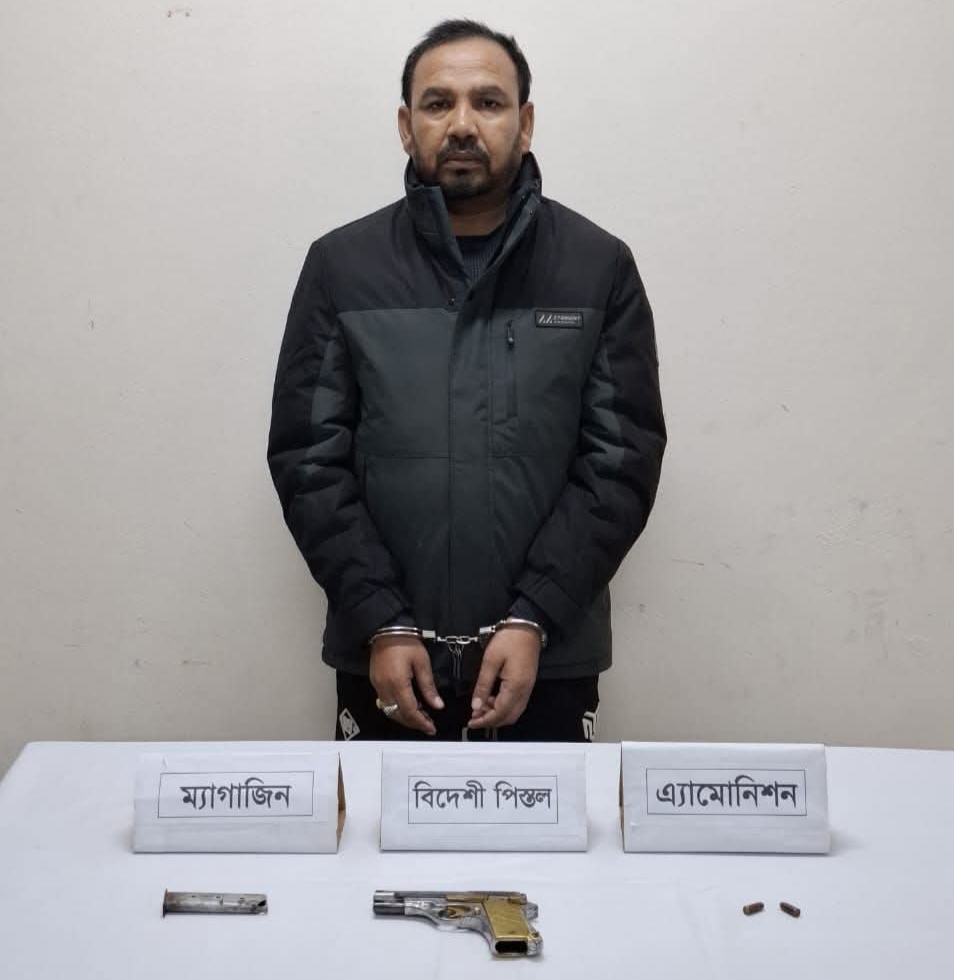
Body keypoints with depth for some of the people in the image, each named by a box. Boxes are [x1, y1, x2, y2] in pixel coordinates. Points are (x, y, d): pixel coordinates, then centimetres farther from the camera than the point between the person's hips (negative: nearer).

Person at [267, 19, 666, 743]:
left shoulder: (599, 267, 1)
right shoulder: (340, 266, 2)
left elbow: (622, 459, -4)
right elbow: (308, 459, -2)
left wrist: (534, 619, -12)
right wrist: (381, 624, -10)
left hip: (547, 658, 0)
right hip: (386, 658, 1)